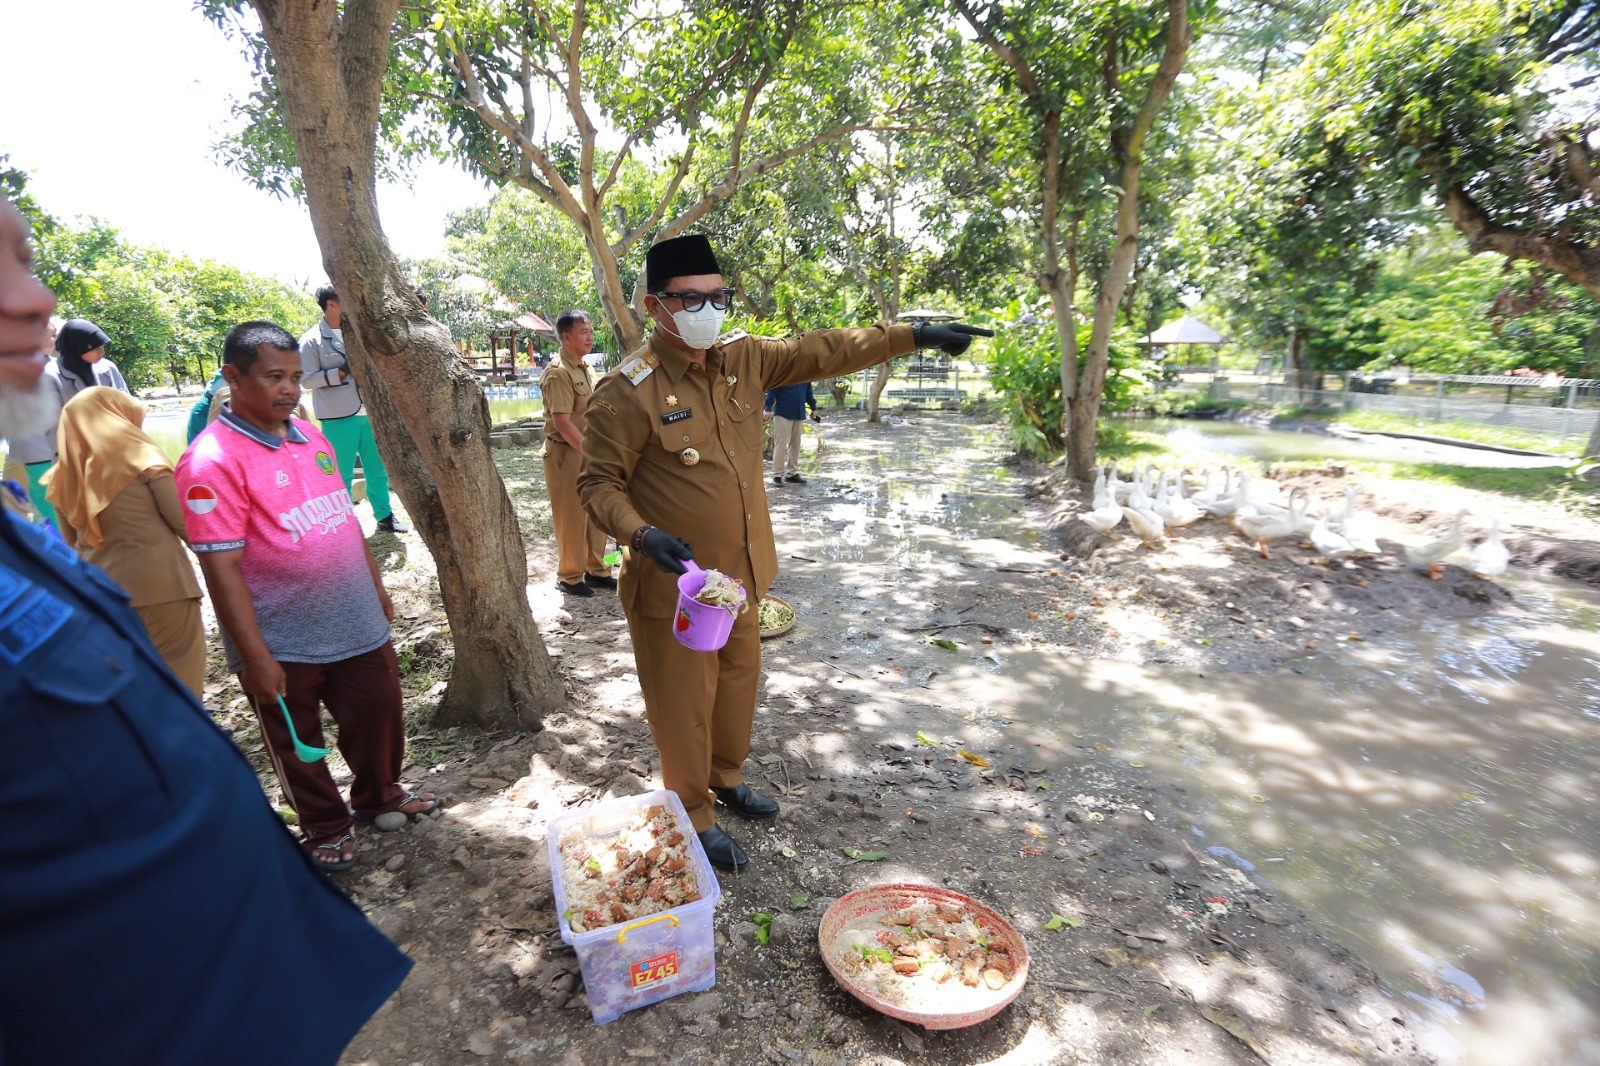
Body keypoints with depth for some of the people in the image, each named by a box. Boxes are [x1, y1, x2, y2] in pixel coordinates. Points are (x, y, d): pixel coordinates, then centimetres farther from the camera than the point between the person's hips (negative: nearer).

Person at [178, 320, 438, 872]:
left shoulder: (310, 437, 6)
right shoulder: (212, 460, -16)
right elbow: (221, 568, -17)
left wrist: (377, 586, 17)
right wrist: (255, 656, -17)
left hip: (359, 625, 6)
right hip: (284, 645, -6)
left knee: (379, 714, 18)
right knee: (297, 743, 15)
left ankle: (378, 794, 43)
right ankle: (326, 828, 36)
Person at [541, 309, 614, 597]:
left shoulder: (586, 370, 14)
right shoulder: (558, 373, -15)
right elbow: (562, 422, -21)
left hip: (590, 452, 8)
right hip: (566, 453, -8)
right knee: (571, 517, 1)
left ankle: (595, 570, 26)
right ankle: (569, 577, 15)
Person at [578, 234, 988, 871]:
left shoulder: (744, 359, 1)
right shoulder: (628, 391, -16)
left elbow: (823, 353, 5)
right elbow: (598, 483, -12)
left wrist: (915, 335, 4)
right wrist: (643, 535, -29)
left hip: (739, 573, 7)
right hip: (673, 583, -6)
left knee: (739, 681, 22)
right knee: (684, 704, 9)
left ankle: (725, 778, 48)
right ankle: (693, 817, 33)